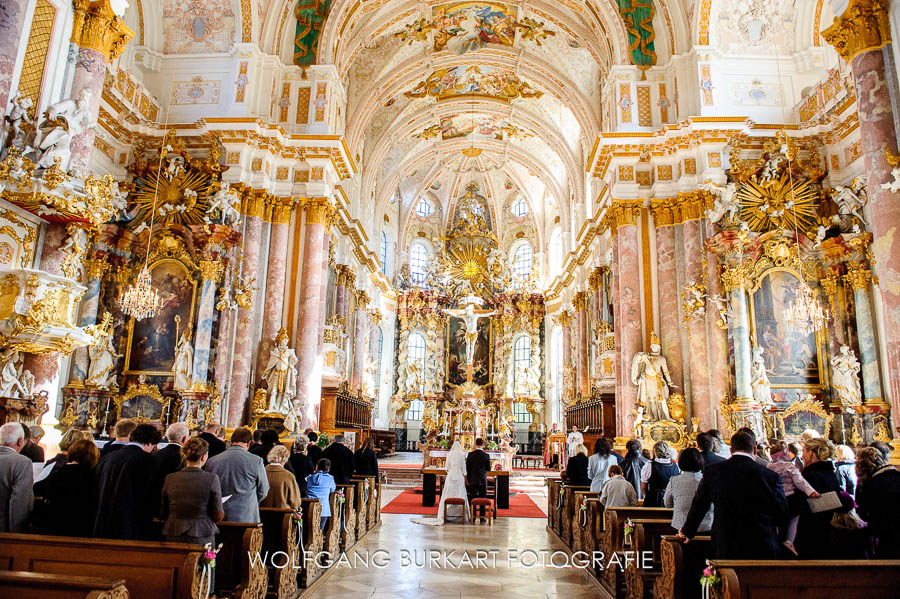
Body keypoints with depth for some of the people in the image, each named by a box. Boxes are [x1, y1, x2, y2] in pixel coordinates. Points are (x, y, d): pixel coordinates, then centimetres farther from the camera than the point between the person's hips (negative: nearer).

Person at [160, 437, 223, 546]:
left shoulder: (170, 479, -2)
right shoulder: (212, 479, -11)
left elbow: (163, 514, 7)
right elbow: (218, 516, -8)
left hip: (174, 537, 4)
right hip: (202, 538, -3)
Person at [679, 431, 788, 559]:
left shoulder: (712, 471, -3)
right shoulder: (771, 476, -7)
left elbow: (698, 505, 8)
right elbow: (781, 517, 0)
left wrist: (688, 532, 22)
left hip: (723, 549, 1)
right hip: (761, 550, -1)